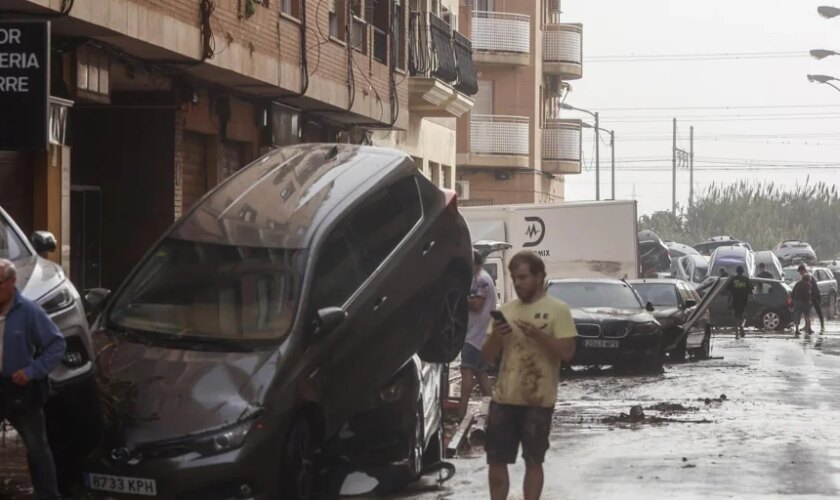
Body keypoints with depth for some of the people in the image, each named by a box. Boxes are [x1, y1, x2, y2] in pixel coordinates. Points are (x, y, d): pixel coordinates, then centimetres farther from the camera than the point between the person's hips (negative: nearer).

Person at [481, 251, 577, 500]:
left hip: (538, 400, -4)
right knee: (496, 460, 5)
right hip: (503, 398, 4)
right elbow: (487, 356, 10)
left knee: (533, 461, 3)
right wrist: (495, 337, -11)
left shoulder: (557, 310, -4)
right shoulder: (506, 310, 10)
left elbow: (567, 352, -11)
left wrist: (538, 335, -22)